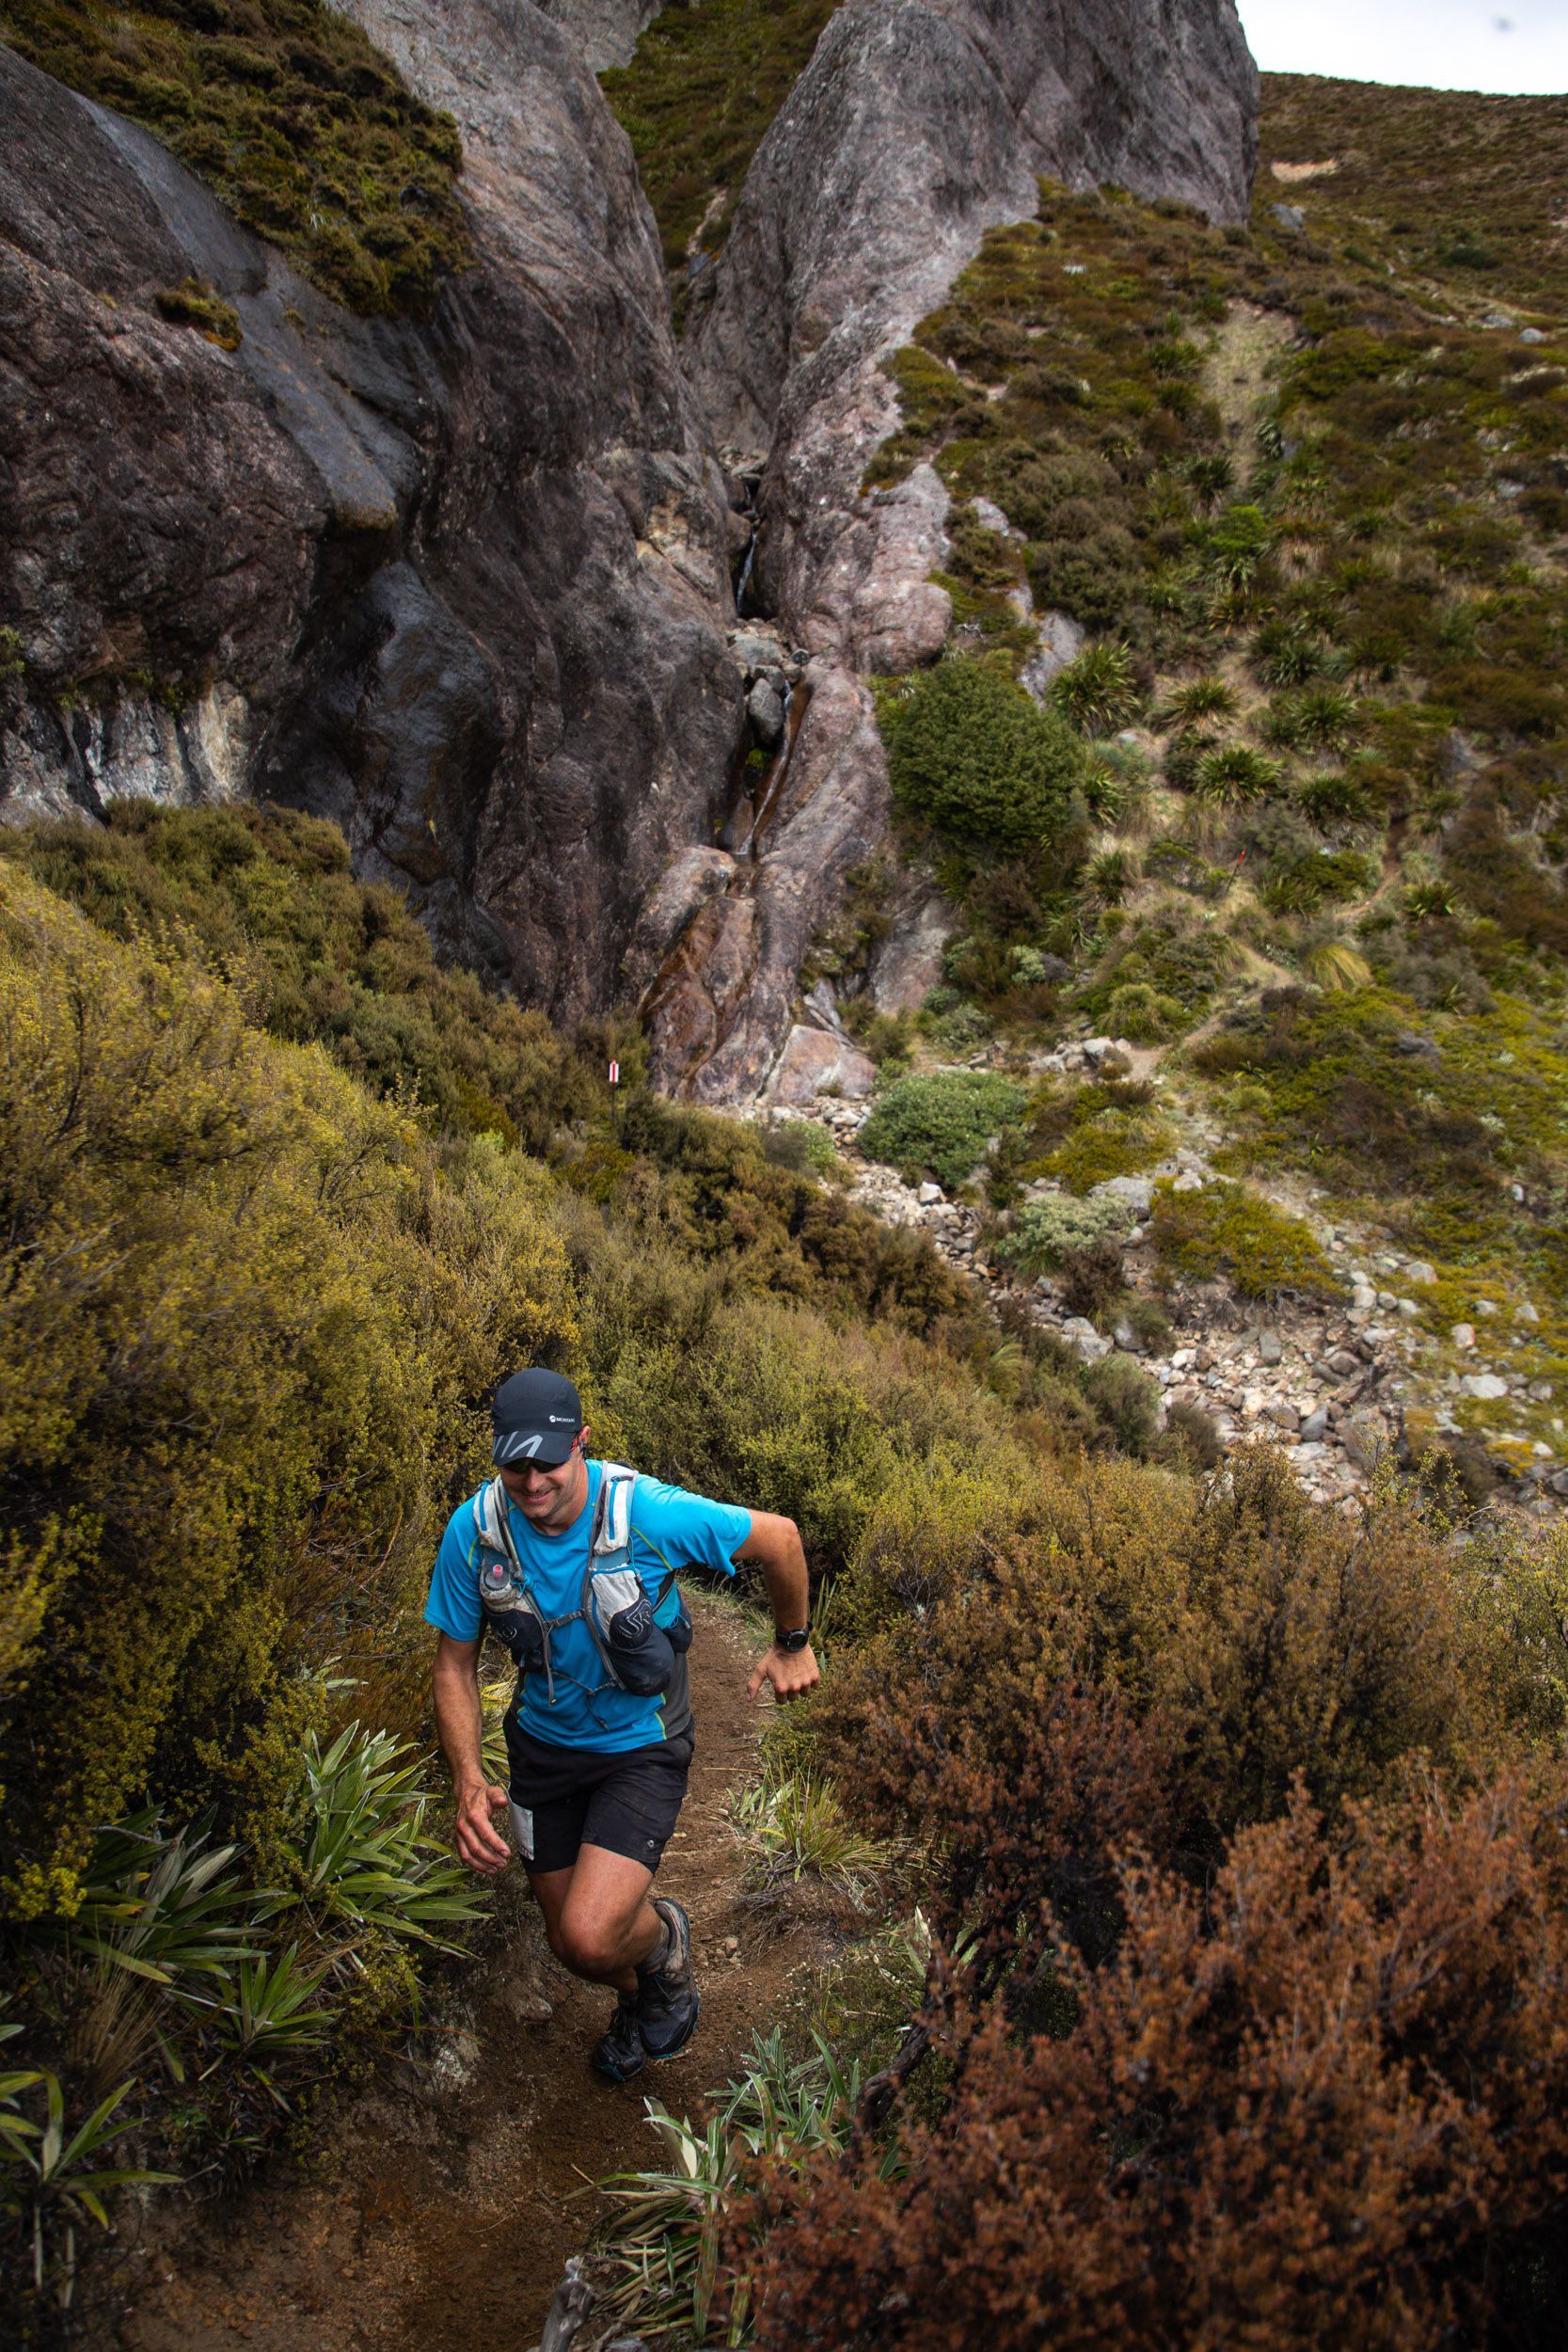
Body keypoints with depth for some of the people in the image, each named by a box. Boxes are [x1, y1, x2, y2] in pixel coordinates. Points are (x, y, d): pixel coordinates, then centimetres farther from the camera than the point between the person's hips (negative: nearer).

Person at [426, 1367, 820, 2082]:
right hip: (545, 1747, 4)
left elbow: (778, 1536, -14)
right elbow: (454, 1665, -7)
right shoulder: (473, 1530, -19)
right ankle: (638, 2000, 53)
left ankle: (663, 1936, 18)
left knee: (592, 1936, -20)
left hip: (641, 1748, -4)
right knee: (571, 1945, 16)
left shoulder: (647, 1512, -29)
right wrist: (469, 1783, -20)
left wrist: (792, 1644, 0)